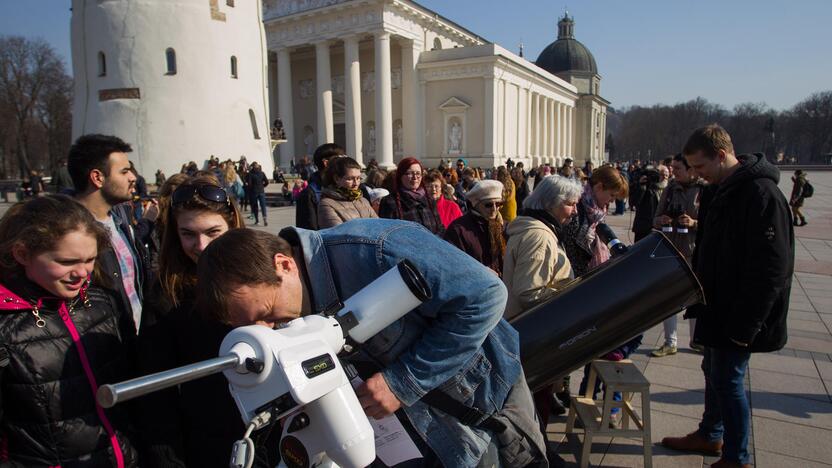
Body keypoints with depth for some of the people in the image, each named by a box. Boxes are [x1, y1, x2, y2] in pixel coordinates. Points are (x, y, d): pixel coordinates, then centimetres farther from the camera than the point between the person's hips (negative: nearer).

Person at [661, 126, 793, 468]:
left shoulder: (762, 195, -21)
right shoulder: (720, 191, 8)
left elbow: (771, 269, -23)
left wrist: (745, 325, -21)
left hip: (737, 317, -9)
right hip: (716, 306, 9)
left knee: (728, 380, 2)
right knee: (713, 371, 20)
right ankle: (710, 435, 38)